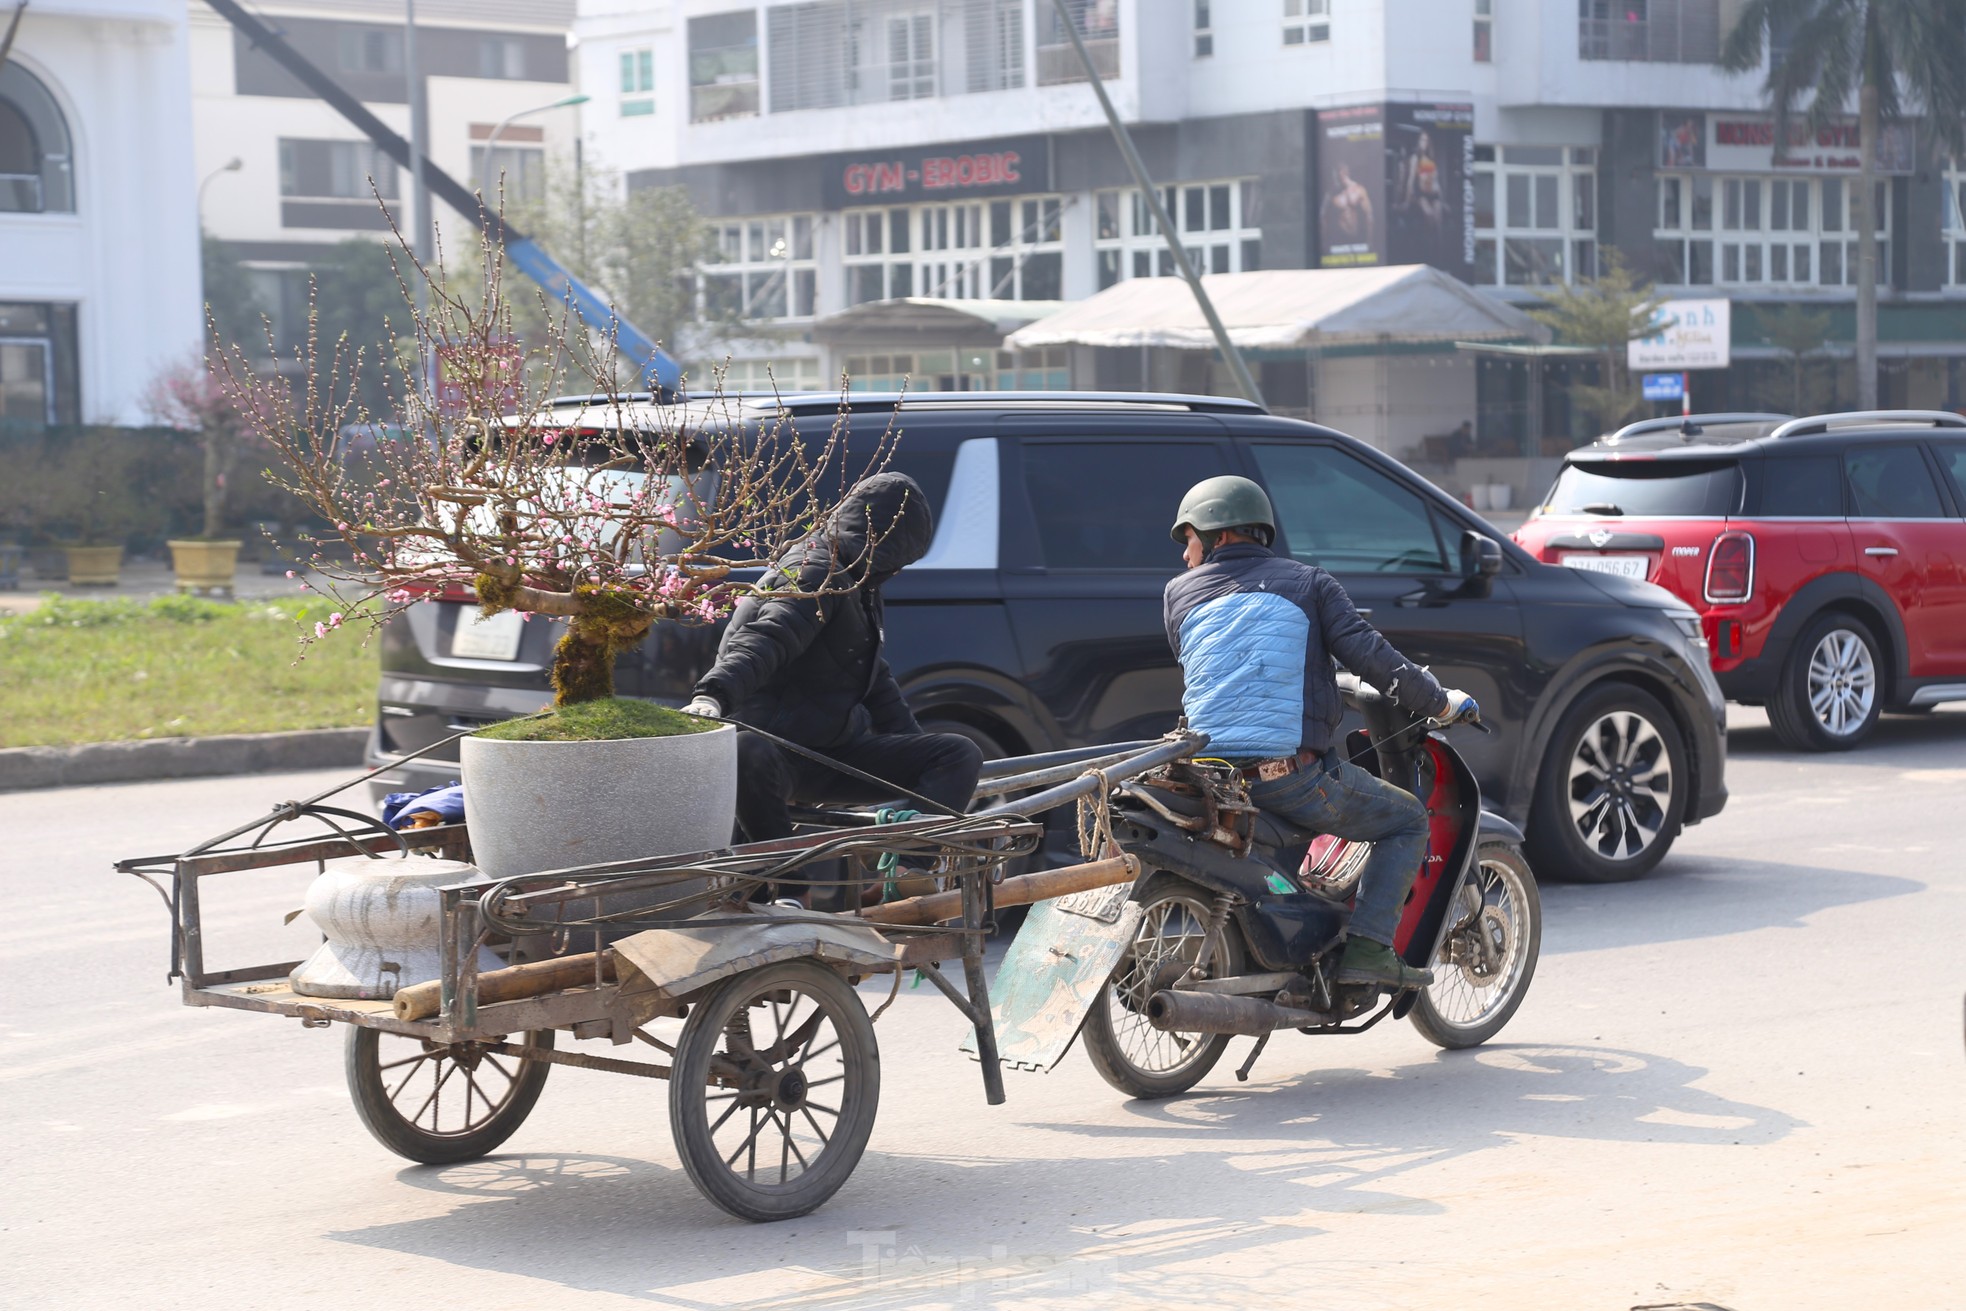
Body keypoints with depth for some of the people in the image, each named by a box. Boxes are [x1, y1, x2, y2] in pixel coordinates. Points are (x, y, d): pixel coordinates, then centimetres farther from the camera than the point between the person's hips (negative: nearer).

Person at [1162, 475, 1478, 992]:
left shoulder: (1181, 594, 10)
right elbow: (1369, 656, -4)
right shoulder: (1307, 583, 5)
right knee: (1408, 821, 16)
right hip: (1293, 773, -3)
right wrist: (1439, 703, 9)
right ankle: (1367, 947, -1)